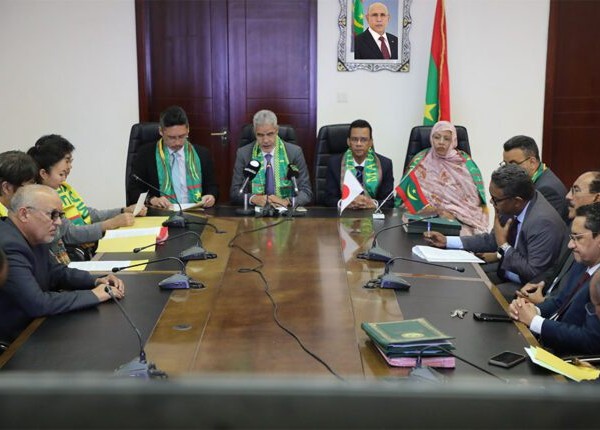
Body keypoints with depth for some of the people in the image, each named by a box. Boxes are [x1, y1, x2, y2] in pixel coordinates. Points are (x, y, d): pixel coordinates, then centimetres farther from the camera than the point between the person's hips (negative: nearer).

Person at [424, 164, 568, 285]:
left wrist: (504, 245, -18)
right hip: (505, 276, 8)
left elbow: (534, 273, -25)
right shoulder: (511, 208, -5)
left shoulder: (543, 222, -28)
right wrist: (446, 241, 6)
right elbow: (492, 240, 12)